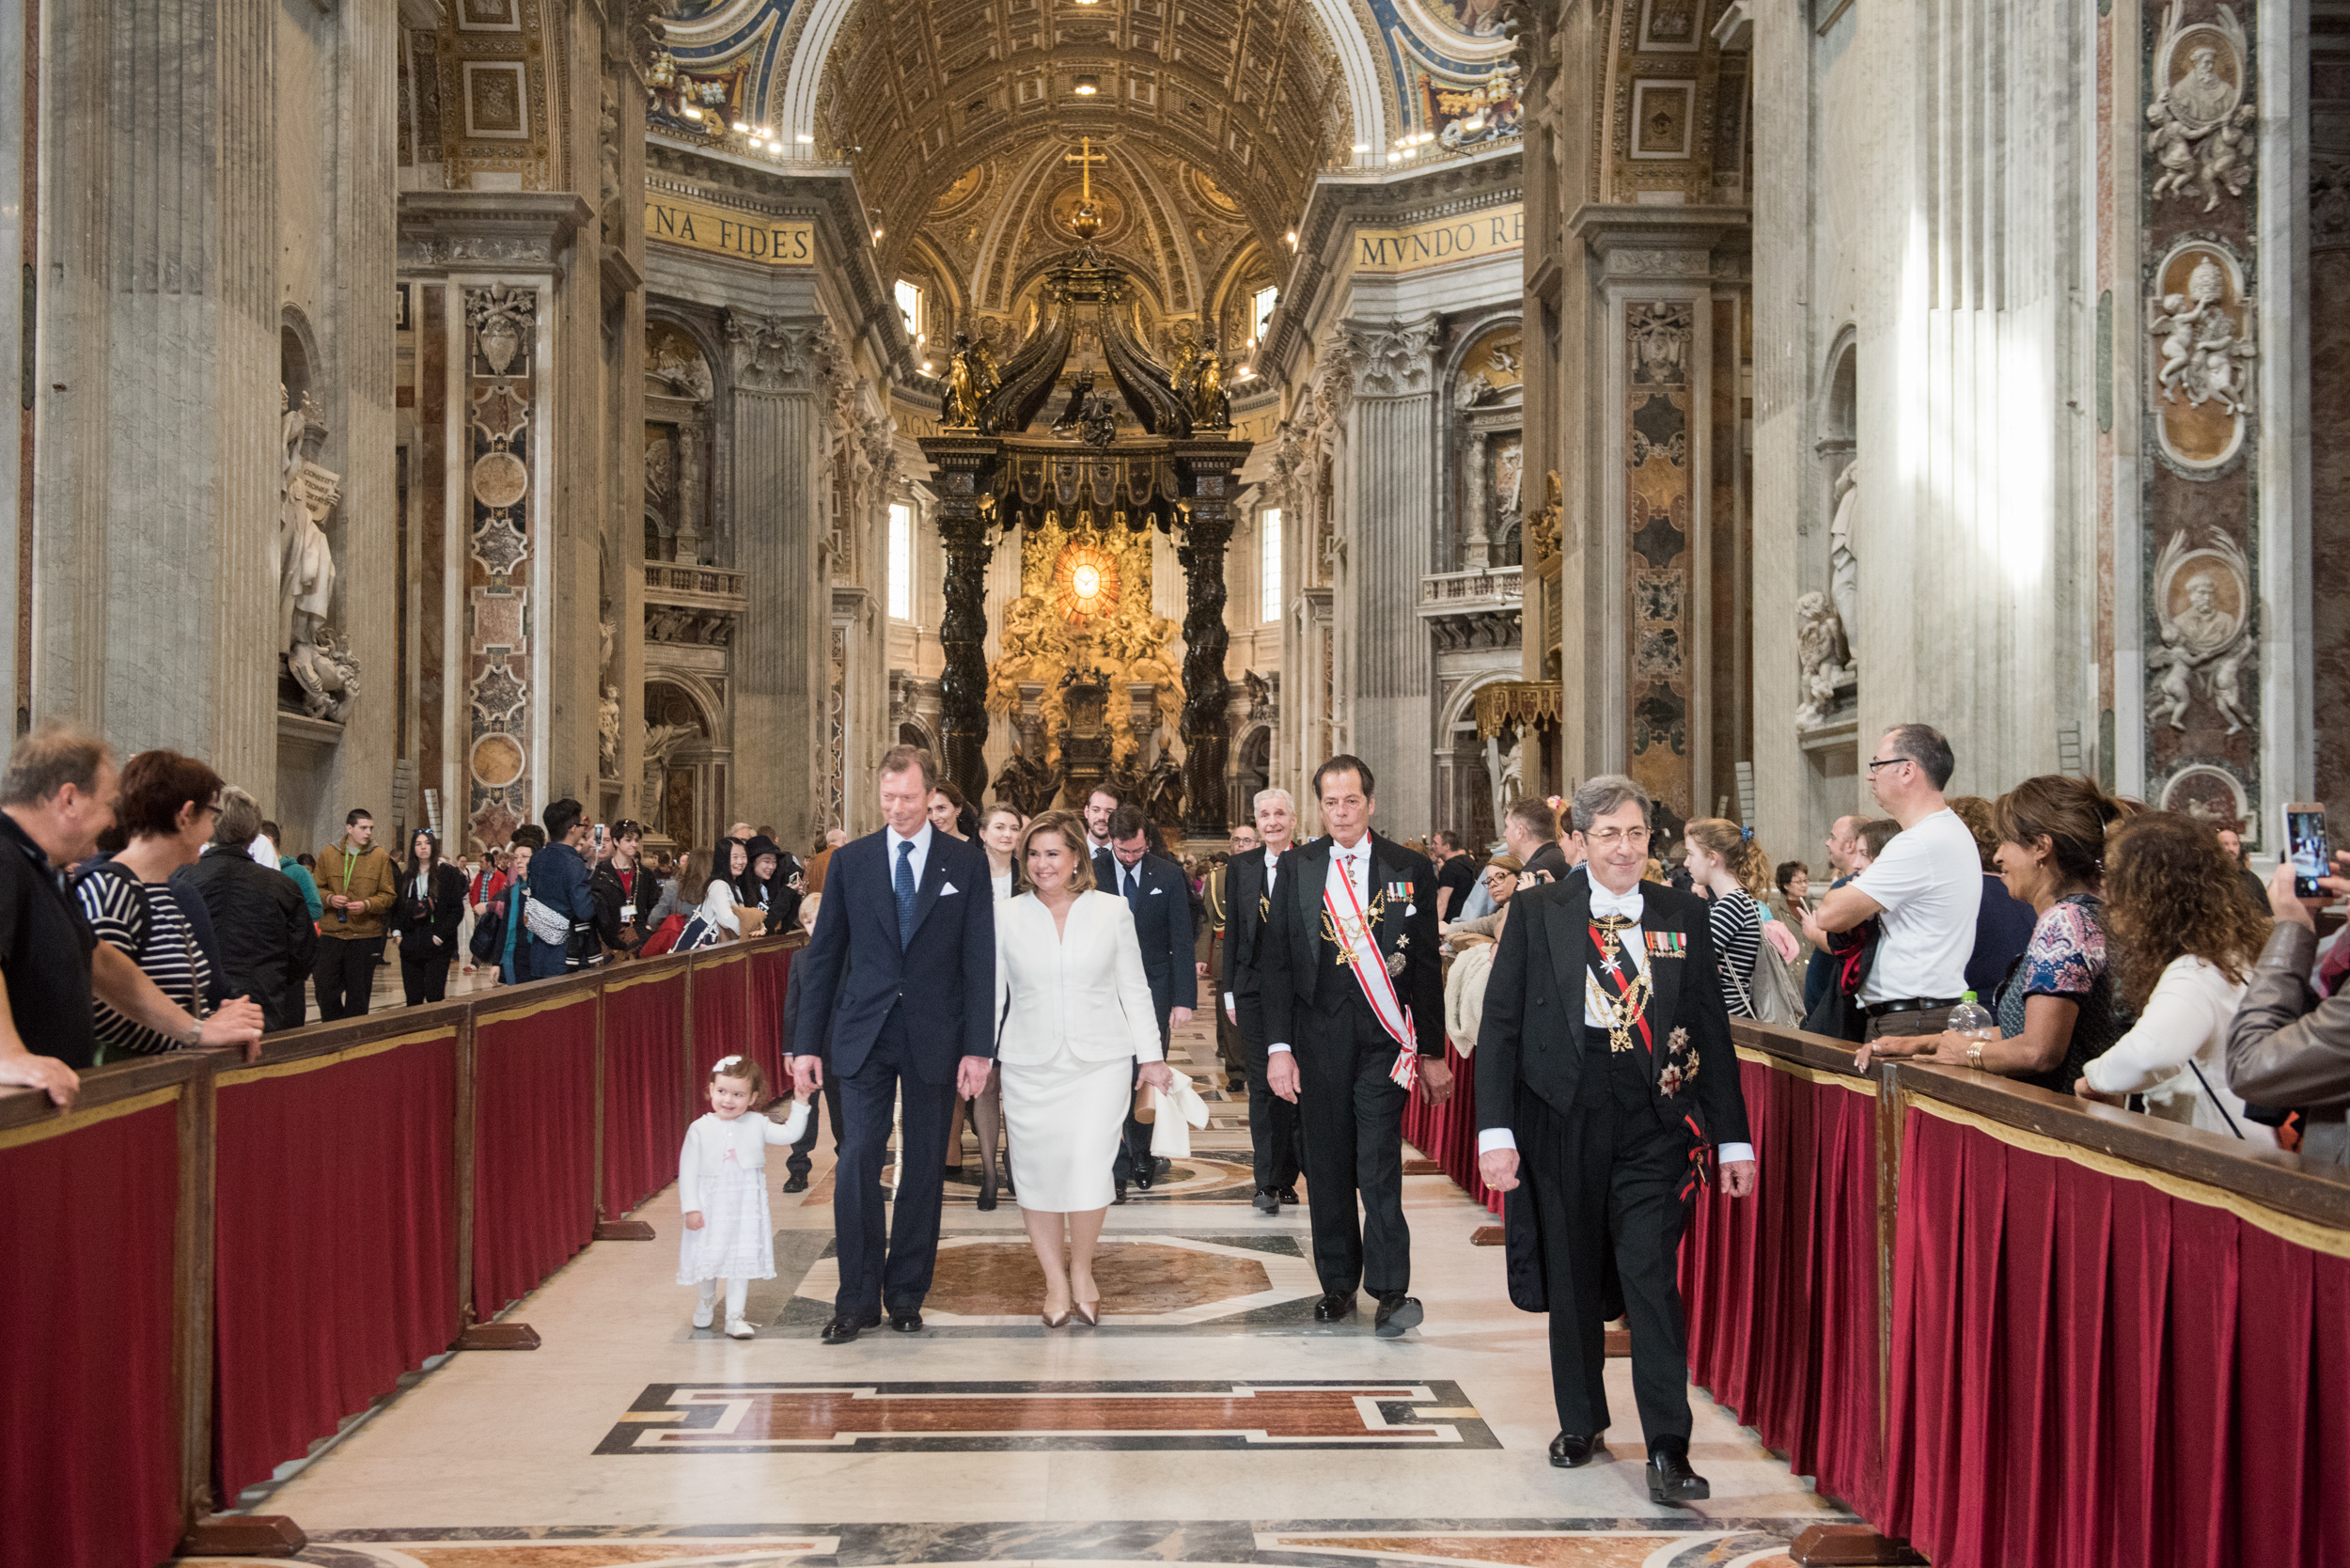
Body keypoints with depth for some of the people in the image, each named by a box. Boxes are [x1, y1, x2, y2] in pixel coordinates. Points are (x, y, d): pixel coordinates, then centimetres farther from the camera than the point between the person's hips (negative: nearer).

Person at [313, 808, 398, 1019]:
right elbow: (317, 889, 12)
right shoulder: (328, 854, 6)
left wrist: (366, 905, -16)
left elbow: (388, 896, 2)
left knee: (358, 995, 5)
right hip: (331, 935, 1)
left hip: (365, 937, -1)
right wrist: (329, 899, -9)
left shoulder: (380, 857, 2)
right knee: (327, 990, 2)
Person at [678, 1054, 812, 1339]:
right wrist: (691, 1208, -8)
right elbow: (687, 1170, -5)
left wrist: (800, 1102, -13)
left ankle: (735, 1316, 10)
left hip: (747, 1209, 0)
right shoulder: (700, 1129, -6)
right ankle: (707, 1300, 42)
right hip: (710, 1207, 0)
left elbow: (790, 1133, -5)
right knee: (707, 1258, 12)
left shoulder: (757, 1125, -2)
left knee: (742, 1260, 0)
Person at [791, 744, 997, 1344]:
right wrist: (808, 1042, 2)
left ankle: (906, 1293, 19)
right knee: (858, 1159, -7)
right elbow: (823, 955, 7)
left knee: (924, 1164, 7)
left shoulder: (966, 862, 1)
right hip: (863, 1035, 0)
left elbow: (980, 959, -1)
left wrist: (978, 1047, -7)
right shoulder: (850, 860, 5)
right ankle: (857, 1298, 3)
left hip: (936, 1036, 0)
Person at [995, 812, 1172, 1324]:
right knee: (1038, 1174, 2)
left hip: (1100, 1065, -1)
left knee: (1088, 1170, -11)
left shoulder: (1111, 911, 3)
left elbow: (1133, 988, 8)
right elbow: (992, 994, 8)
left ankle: (1082, 1270, 13)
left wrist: (1151, 1055, 7)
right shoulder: (1006, 918, 4)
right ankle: (1056, 1282, 18)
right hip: (1030, 1067, 1)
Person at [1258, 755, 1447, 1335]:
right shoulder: (1297, 868, 5)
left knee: (1379, 1161, -10)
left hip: (1384, 1034, -2)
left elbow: (1427, 965, 5)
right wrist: (1279, 1046, -3)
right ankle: (1338, 1282, 21)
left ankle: (1391, 1288, -3)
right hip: (1318, 1033, 2)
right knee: (1326, 1163, 9)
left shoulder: (1409, 870, 2)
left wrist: (1431, 1050, 5)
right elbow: (1275, 961, 5)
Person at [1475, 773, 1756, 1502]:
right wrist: (1496, 1129, -8)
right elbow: (1500, 1024, -1)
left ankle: (1668, 1452, 1)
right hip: (1563, 1122, 0)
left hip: (1654, 1127, 0)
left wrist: (1732, 1137, 6)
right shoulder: (1536, 912, 1)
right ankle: (1580, 1422, 31)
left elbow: (1712, 1032, 8)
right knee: (1571, 1279, 12)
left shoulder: (1684, 917, 5)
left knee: (1653, 1279, -6)